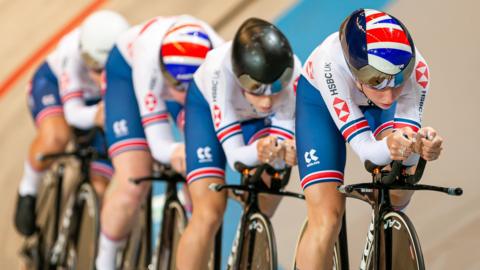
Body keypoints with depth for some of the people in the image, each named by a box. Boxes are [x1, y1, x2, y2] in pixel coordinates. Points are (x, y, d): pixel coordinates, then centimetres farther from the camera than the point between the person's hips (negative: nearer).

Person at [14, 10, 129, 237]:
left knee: (99, 187, -8)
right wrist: (94, 115, -60)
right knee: (55, 137, -37)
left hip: (98, 100, 3)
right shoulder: (73, 52, -39)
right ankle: (28, 191, -9)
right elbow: (72, 111, -38)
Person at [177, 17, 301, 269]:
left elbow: (284, 139, -30)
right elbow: (234, 155, -39)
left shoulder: (293, 77, -38)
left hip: (258, 119, 3)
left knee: (260, 219, -5)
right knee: (208, 215, -15)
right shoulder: (220, 69, -44)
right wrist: (259, 151, -61)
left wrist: (288, 152, -54)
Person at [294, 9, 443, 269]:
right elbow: (363, 148, -41)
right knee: (327, 220, -17)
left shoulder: (416, 69, -36)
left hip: (373, 104, 3)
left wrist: (422, 144, -54)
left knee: (399, 194, -21)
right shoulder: (332, 62, -43)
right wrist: (389, 147, -62)